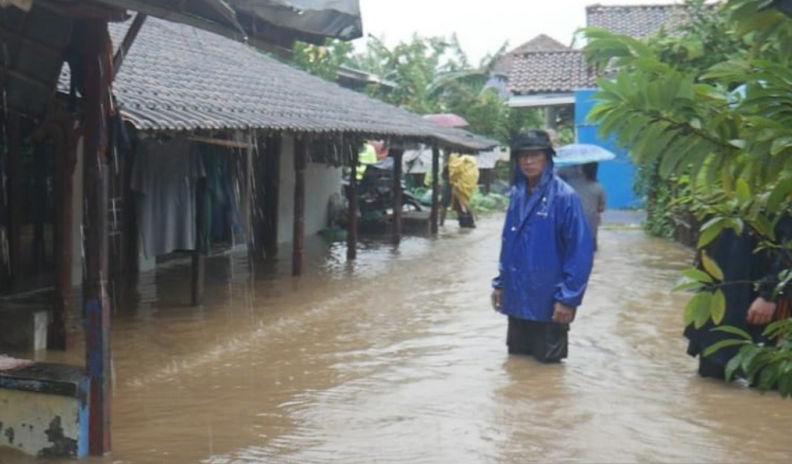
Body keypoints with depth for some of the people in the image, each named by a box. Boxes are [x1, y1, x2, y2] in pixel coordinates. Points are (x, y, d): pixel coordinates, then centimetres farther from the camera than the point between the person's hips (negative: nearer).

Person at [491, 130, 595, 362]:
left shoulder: (564, 196, -13)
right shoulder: (517, 193, 6)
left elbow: (581, 251, -16)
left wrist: (568, 298, -18)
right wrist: (500, 283, 12)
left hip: (549, 301, -6)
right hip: (517, 298, 6)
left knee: (547, 361, 7)